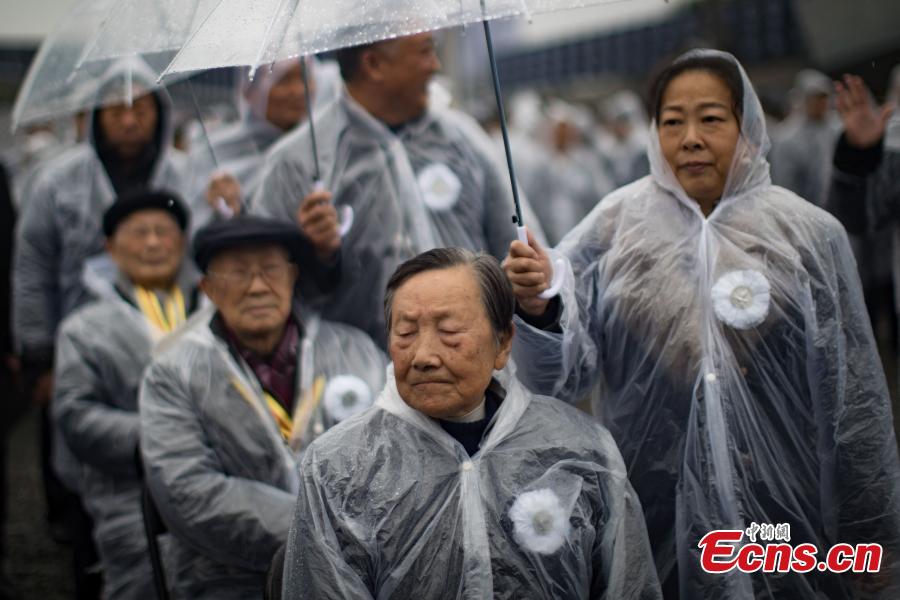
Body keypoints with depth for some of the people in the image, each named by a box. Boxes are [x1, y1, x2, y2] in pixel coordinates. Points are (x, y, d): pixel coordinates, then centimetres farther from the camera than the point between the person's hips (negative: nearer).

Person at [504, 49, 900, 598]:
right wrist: (537, 308, -26)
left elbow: (855, 404, 1)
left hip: (783, 524, 0)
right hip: (653, 524, 0)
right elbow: (565, 374, -6)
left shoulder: (809, 235, -3)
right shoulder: (616, 227, -2)